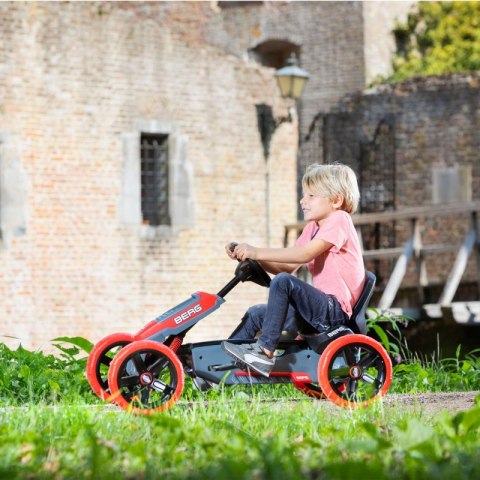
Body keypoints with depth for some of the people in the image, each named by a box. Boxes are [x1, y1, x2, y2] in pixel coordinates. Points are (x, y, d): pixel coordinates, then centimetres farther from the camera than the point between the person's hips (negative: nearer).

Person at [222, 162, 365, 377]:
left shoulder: (339, 220, -9)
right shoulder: (313, 228, 20)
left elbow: (305, 254, -24)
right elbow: (288, 267, 12)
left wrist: (258, 252, -24)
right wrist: (253, 258, -2)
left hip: (335, 309, -10)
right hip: (321, 308, 10)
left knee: (283, 282, -27)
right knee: (256, 314, 13)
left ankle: (264, 352, -27)